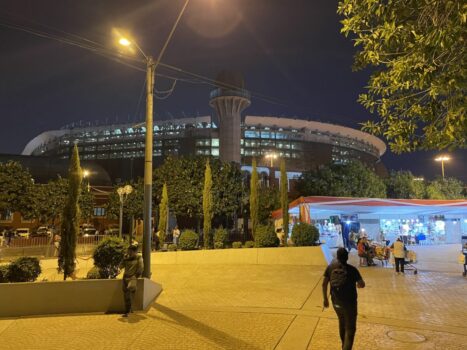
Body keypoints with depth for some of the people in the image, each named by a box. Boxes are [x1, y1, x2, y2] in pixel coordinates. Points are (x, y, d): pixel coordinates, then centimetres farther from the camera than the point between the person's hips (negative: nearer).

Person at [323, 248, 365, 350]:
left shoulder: (331, 267, -4)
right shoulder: (352, 269, -13)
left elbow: (324, 284, 0)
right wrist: (357, 284, 17)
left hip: (336, 302, 4)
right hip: (349, 303, -4)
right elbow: (362, 285, -6)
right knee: (350, 329, 7)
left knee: (342, 323, 27)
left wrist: (325, 298, 11)